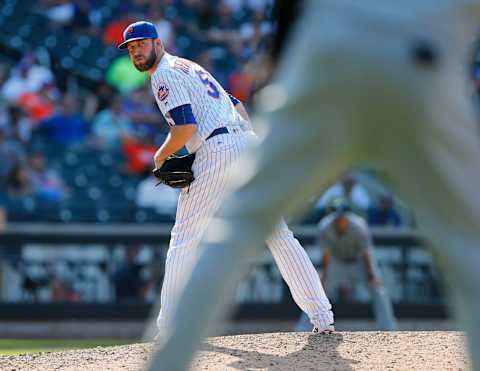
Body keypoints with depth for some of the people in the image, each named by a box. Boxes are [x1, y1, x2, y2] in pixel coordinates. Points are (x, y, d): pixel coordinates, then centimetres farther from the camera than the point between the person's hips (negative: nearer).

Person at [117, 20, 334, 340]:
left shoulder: (165, 75, -1)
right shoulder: (190, 67, 28)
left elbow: (186, 126, -13)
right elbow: (238, 107, 28)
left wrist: (161, 157, 2)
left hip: (217, 152, -8)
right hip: (248, 143, 8)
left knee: (184, 239, 0)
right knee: (280, 235, 6)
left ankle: (169, 329, -4)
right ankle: (322, 317, 0)